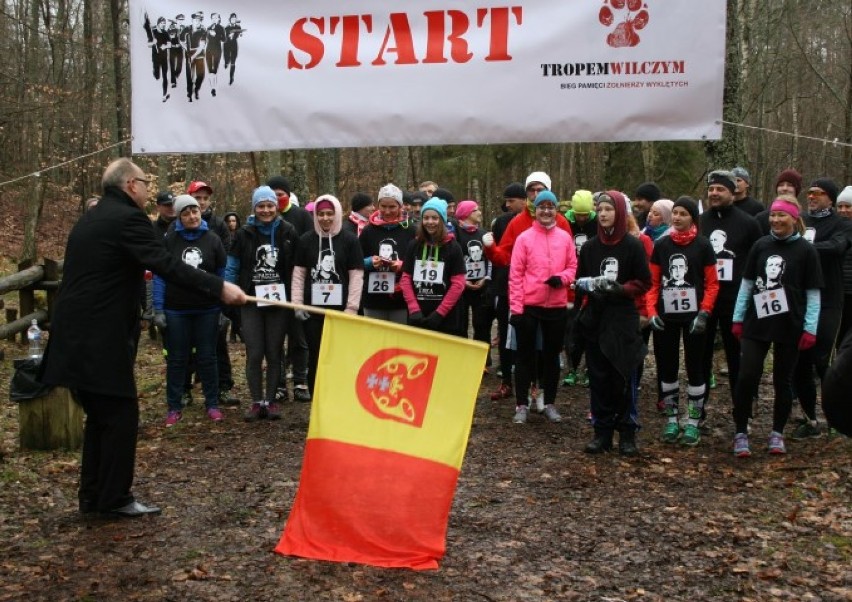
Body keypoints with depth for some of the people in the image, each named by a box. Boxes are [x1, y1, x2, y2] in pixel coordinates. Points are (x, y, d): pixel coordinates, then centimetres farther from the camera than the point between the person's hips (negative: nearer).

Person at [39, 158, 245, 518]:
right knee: (121, 416, 0)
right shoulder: (127, 218, -12)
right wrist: (219, 288, -22)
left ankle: (93, 496, 23)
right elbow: (167, 266, -21)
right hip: (100, 340, -10)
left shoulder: (90, 219, 18)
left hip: (77, 337, 10)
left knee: (100, 417, 17)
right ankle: (115, 499, 7)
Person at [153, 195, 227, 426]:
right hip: (176, 310, 0)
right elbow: (159, 275, 0)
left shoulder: (213, 240, 1)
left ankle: (212, 405, 17)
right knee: (177, 359, 7)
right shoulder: (169, 240, -3)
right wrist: (158, 309, -5)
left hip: (207, 310, 1)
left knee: (207, 358, 7)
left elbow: (222, 275, 5)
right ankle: (174, 408, 15)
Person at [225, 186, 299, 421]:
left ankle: (271, 400, 16)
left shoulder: (288, 232, -1)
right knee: (254, 354, -1)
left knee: (274, 353, 7)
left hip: (279, 302, 0)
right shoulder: (244, 234, 0)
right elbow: (231, 268, 4)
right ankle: (257, 401, 10)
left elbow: (297, 267, 3)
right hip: (252, 302, 0)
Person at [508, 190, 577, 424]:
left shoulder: (565, 237, 4)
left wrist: (561, 278, -15)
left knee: (552, 355, 12)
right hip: (529, 306, -3)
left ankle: (549, 403, 23)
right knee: (525, 354, 4)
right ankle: (522, 405, 12)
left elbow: (573, 266, 8)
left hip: (557, 306, 3)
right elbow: (515, 274, -7)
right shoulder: (524, 238, -5)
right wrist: (516, 307, -11)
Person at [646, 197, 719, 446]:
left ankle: (693, 422, 12)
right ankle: (671, 419, 19)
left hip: (692, 317, -3)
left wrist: (704, 313, -11)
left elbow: (712, 283, -1)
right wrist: (651, 311, -4)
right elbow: (653, 282, 7)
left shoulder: (702, 245, -2)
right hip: (665, 317, 3)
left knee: (694, 367, 3)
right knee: (666, 367, 7)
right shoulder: (661, 245, 6)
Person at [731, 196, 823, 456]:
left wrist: (810, 328, -7)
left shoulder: (806, 251, -2)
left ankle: (777, 433, 22)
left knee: (783, 380, 8)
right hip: (757, 323, 1)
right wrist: (738, 318, 6)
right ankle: (741, 433, 4)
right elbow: (747, 284, 9)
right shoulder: (760, 246, 5)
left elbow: (813, 293, -2)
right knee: (747, 376, -6)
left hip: (789, 326, -1)